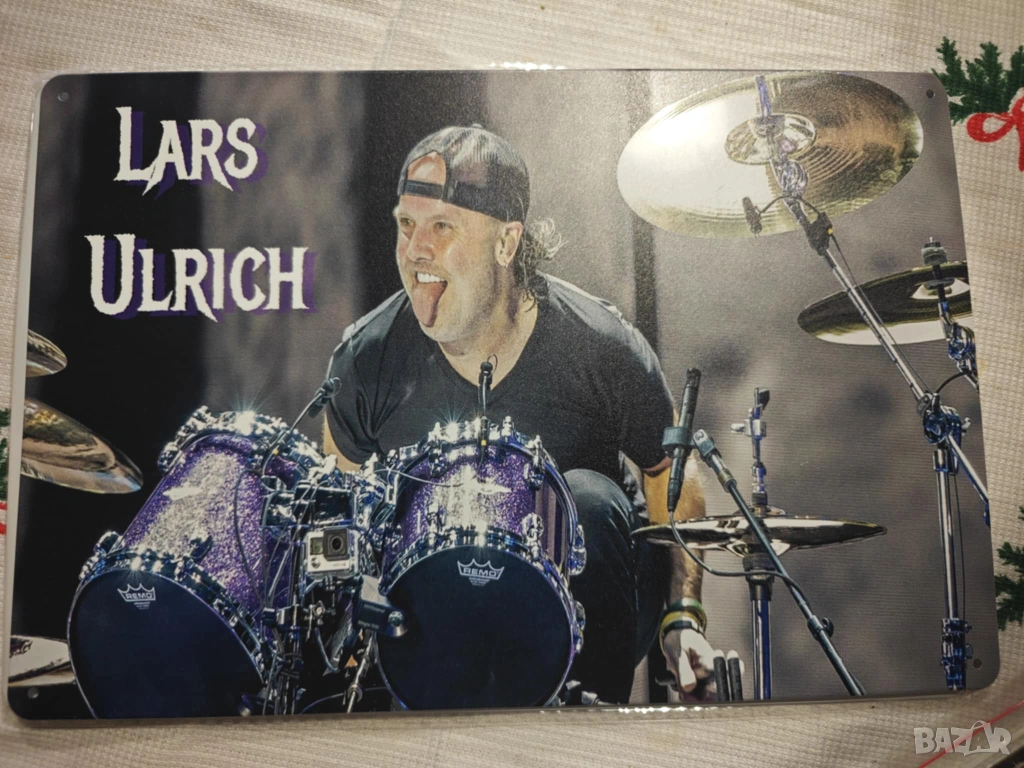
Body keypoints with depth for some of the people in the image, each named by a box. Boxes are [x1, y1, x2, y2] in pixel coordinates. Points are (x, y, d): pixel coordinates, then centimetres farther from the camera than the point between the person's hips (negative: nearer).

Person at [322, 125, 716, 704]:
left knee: (586, 498, -31)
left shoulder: (602, 347, -18)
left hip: (584, 606, 1)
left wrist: (683, 615, -11)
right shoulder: (366, 358, -13)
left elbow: (671, 474, -3)